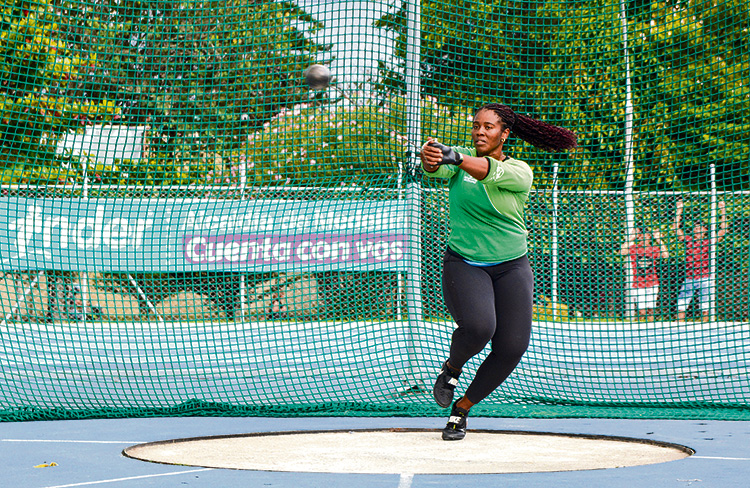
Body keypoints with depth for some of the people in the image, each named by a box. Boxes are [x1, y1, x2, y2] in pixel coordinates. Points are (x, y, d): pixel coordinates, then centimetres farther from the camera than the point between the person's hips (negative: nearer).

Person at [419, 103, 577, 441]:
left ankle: (462, 408, 11)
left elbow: (491, 172, -28)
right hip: (463, 264, -1)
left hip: (511, 267, 1)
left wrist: (455, 157, -47)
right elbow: (437, 169, -23)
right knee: (478, 326, -29)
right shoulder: (460, 159, 0)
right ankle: (451, 368, 6)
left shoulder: (520, 173, -5)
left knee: (512, 346, -12)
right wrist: (431, 158, -49)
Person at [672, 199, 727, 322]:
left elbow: (723, 231, 0)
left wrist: (723, 213, -3)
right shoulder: (688, 240, 7)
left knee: (705, 308, -1)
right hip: (688, 279, 1)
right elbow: (676, 228, 6)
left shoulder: (708, 242, 3)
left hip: (704, 280, -1)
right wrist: (678, 211, 3)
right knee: (681, 305, -5)